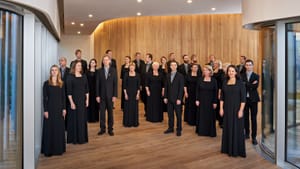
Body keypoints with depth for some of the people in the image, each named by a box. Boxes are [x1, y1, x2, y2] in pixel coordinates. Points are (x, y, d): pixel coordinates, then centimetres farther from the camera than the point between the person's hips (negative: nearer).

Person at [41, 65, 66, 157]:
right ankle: (48, 150, 8)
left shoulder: (61, 84, 7)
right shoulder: (46, 83, -1)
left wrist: (64, 108, 0)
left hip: (59, 108, 3)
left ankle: (59, 148, 16)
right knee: (49, 129, 1)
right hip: (50, 108, -3)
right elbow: (44, 97, -4)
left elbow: (63, 97, 7)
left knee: (59, 128, 6)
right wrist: (45, 110, -10)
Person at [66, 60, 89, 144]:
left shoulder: (84, 76, 7)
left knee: (83, 119, 9)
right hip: (74, 100, -4)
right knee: (74, 119, 1)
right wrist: (71, 102, -14)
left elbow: (87, 89, 9)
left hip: (83, 100, 4)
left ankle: (82, 138, 19)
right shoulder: (70, 77, -6)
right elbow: (69, 91, -9)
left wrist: (87, 100, 3)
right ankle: (74, 138, 11)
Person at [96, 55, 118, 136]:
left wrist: (115, 95, -8)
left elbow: (115, 83, -2)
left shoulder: (113, 70, 0)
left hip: (110, 95, -1)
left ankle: (110, 129, 16)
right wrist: (97, 95, -3)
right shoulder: (100, 71, 3)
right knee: (102, 112, 5)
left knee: (110, 112, 6)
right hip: (102, 95, 1)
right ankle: (102, 128, 16)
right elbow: (97, 84, 2)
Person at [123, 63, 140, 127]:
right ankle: (127, 122, 10)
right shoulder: (126, 75, -1)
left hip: (135, 93, 1)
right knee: (127, 107, 1)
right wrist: (125, 93, -9)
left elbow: (138, 85, 2)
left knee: (135, 107, 5)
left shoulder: (137, 75, 2)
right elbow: (124, 85, -2)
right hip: (128, 92, -1)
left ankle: (135, 122, 15)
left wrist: (138, 94, -4)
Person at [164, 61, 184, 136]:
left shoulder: (180, 76, -6)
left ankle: (179, 129, 13)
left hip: (177, 99, -4)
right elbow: (166, 87, 10)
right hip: (169, 98, 5)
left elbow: (181, 88, -10)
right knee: (170, 114, 10)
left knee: (178, 114, 3)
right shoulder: (168, 75, 9)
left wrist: (179, 99, -15)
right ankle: (171, 128, 22)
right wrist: (165, 97, 4)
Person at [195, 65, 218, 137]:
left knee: (210, 116, 5)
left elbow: (216, 92, -3)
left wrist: (215, 102, -6)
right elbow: (197, 90, 2)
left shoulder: (214, 80, -3)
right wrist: (197, 100, -5)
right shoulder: (200, 80, 1)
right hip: (202, 101, 1)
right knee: (201, 116, 7)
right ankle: (201, 131, 17)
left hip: (210, 101, -1)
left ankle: (211, 132, 15)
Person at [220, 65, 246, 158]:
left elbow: (243, 98, -9)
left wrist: (241, 110, -14)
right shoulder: (225, 83, 6)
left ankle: (237, 150, 12)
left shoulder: (240, 83, -5)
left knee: (237, 129, 2)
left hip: (236, 109, -4)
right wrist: (221, 108, 2)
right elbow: (222, 97, 8)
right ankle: (228, 148, 22)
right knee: (227, 128, 10)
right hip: (227, 109, 4)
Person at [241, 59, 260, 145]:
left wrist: (245, 84, -14)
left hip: (253, 99, -2)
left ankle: (254, 137, 6)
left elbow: (255, 86, -13)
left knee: (253, 118, 1)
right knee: (245, 117, 10)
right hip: (244, 99, 2)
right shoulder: (242, 76, 5)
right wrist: (251, 85, -16)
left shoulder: (256, 76, 1)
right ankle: (247, 133, 25)